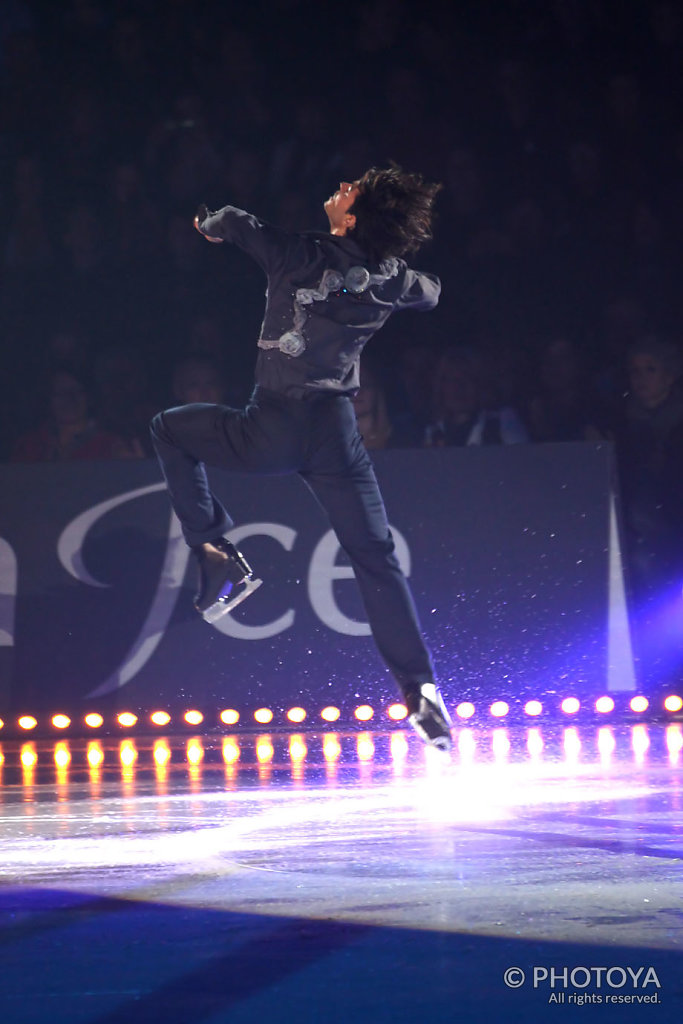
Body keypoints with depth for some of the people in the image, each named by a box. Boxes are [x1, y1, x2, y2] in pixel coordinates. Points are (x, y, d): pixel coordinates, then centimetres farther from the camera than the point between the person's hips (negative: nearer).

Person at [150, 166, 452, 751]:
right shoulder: (393, 281, 4)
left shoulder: (301, 258, -10)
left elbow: (232, 223, -5)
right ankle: (421, 689, -3)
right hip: (335, 433, 3)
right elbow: (431, 293, 26)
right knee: (377, 561, 9)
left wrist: (209, 224, 18)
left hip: (271, 433, -3)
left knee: (170, 429, 22)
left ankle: (218, 557, 11)